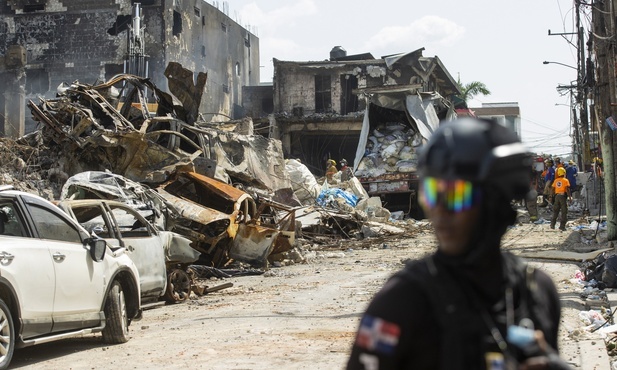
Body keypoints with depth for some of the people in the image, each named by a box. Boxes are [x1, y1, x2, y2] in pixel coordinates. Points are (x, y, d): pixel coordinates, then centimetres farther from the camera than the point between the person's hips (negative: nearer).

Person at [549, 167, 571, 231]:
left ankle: (552, 224, 16)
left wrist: (552, 196, 21)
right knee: (564, 212, 0)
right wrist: (570, 197, -9)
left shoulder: (556, 181, 8)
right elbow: (567, 189, -14)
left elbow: (552, 189, 10)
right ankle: (562, 226, -5)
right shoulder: (565, 180, -6)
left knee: (555, 211, 16)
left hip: (556, 195, 5)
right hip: (563, 196, -5)